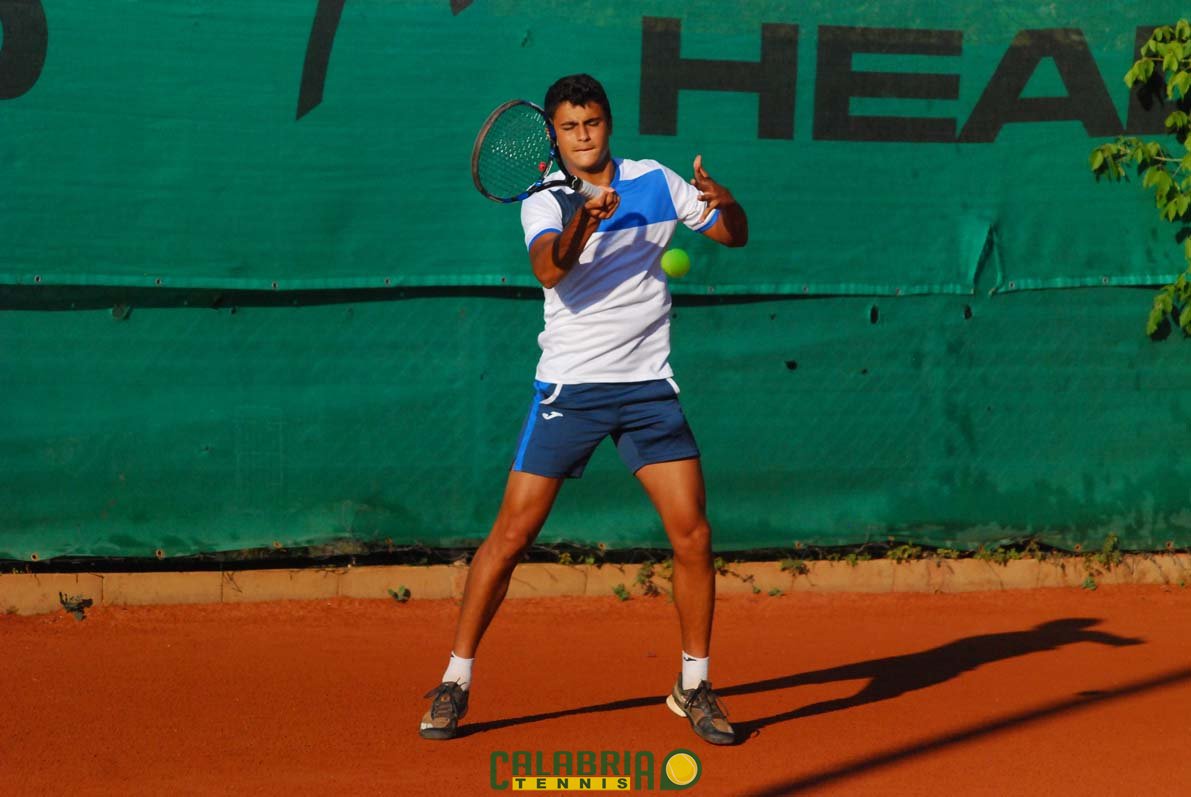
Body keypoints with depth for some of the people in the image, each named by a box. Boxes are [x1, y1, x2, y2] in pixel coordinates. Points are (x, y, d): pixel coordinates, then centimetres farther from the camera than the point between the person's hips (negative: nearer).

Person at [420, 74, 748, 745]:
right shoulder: (544, 202, -4)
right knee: (512, 534, -4)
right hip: (569, 387, -2)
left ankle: (695, 685, 11)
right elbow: (549, 268, -23)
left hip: (649, 387, 2)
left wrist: (726, 203, -11)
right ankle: (456, 683, 6)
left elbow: (735, 236, 12)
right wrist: (583, 223, -43)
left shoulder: (655, 182, 6)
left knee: (693, 535, -5)